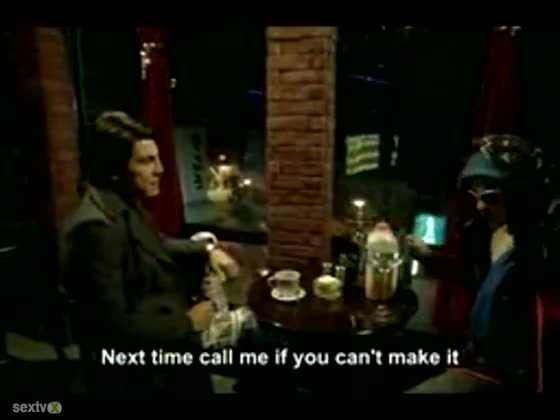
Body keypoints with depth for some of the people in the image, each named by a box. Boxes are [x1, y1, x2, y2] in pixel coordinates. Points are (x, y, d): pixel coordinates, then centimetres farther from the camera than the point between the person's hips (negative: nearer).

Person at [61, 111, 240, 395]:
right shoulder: (97, 227, -27)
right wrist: (186, 324, -20)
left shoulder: (126, 206, 2)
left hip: (170, 321, 9)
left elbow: (159, 247, 19)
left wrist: (208, 250, 3)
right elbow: (110, 327, -28)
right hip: (148, 350, -9)